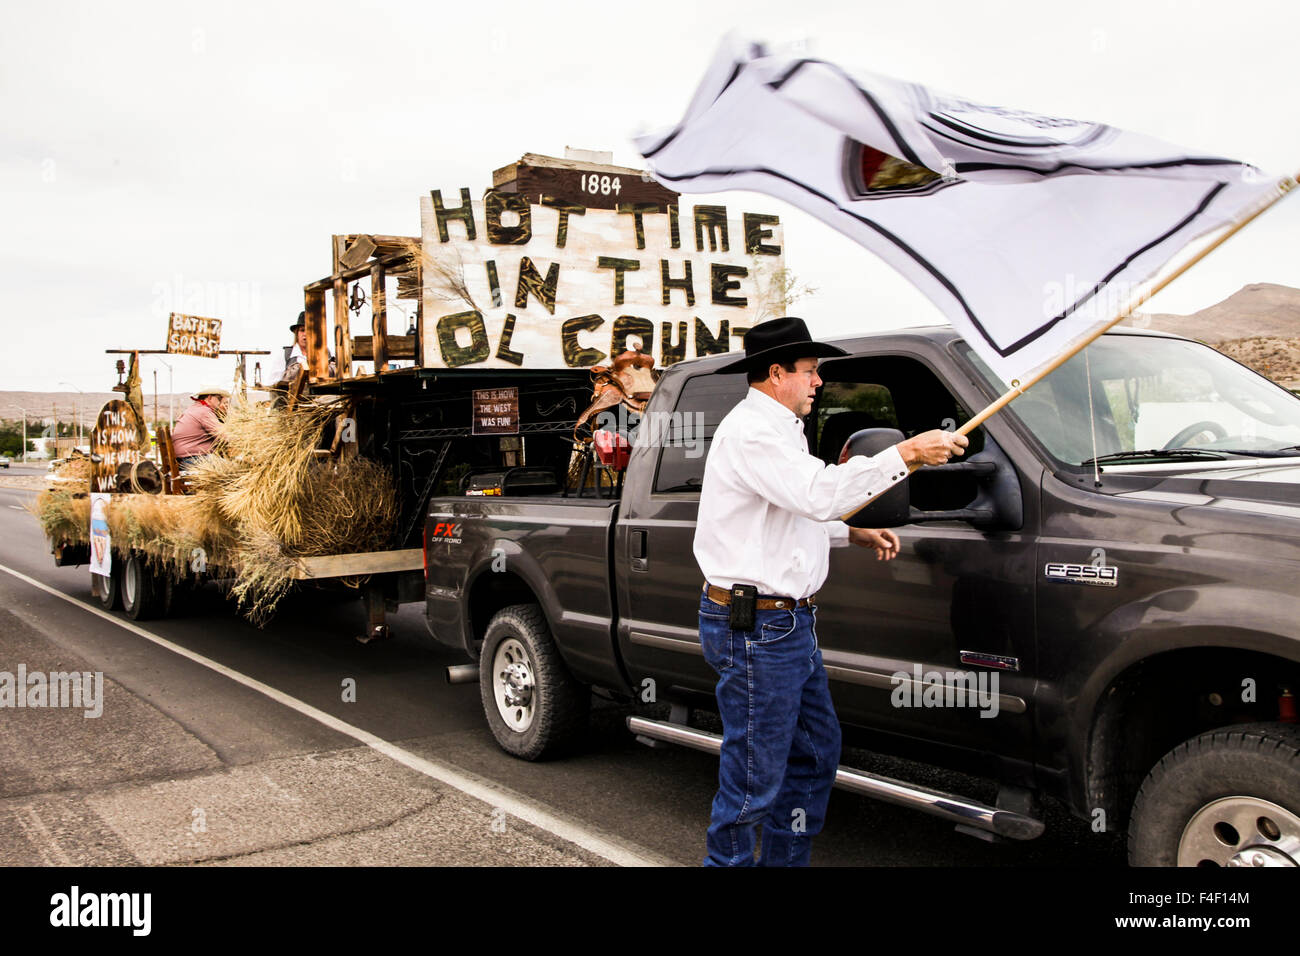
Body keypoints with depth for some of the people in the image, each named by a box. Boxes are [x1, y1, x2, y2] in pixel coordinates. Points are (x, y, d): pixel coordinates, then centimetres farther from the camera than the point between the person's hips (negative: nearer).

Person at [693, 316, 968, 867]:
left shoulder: (775, 429, 20)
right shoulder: (750, 430, -15)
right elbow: (818, 493, -29)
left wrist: (855, 533, 17)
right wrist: (906, 453, -25)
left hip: (788, 623, 11)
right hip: (754, 630, -11)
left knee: (817, 752, 18)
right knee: (754, 778, -1)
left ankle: (785, 860, 31)